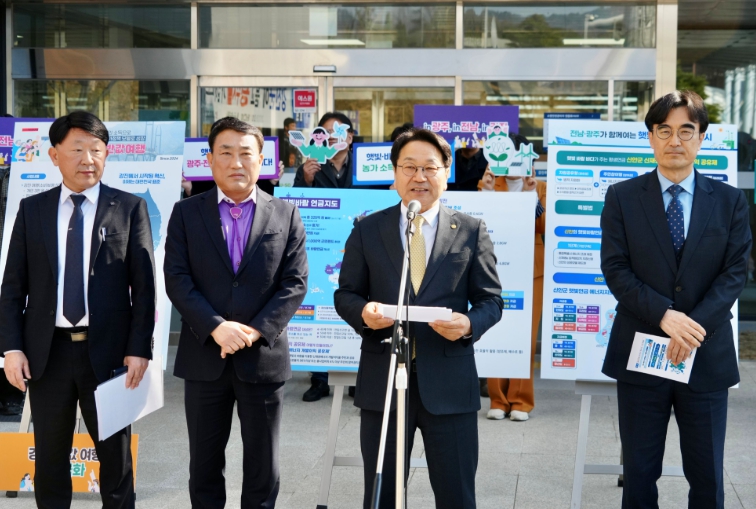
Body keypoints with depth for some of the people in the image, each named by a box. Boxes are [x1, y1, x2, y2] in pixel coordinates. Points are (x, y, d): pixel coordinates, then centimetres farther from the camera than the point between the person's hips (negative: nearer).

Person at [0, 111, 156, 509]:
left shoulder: (130, 208, -1)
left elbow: (144, 285, -3)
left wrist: (139, 349, -10)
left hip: (107, 350, -2)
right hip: (46, 351, 2)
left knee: (115, 454, 12)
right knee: (49, 457, 13)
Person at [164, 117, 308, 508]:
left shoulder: (286, 215, 4)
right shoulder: (186, 212, 4)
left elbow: (294, 283, -3)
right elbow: (176, 279, -5)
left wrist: (255, 330, -15)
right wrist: (215, 327, -18)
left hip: (263, 357, 0)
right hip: (204, 357, 0)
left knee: (262, 466, 10)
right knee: (204, 463, 12)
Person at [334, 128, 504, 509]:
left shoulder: (471, 231, 4)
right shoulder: (367, 230, 6)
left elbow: (491, 300, 4)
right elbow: (345, 294, 8)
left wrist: (470, 324, -17)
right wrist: (363, 312, -15)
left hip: (448, 382, 0)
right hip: (382, 380, 1)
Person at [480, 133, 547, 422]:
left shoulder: (539, 187, 10)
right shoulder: (488, 184, 10)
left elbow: (544, 227, -2)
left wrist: (532, 197, -13)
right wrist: (486, 193, -13)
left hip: (530, 270, 0)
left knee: (525, 337, -2)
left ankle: (520, 401, 7)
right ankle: (498, 400, 6)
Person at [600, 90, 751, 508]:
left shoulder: (730, 200, 5)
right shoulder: (622, 197, 2)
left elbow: (735, 272, -2)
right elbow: (615, 269, -5)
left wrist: (695, 325, -16)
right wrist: (664, 315, -19)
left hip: (707, 356, 1)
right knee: (639, 473, 9)